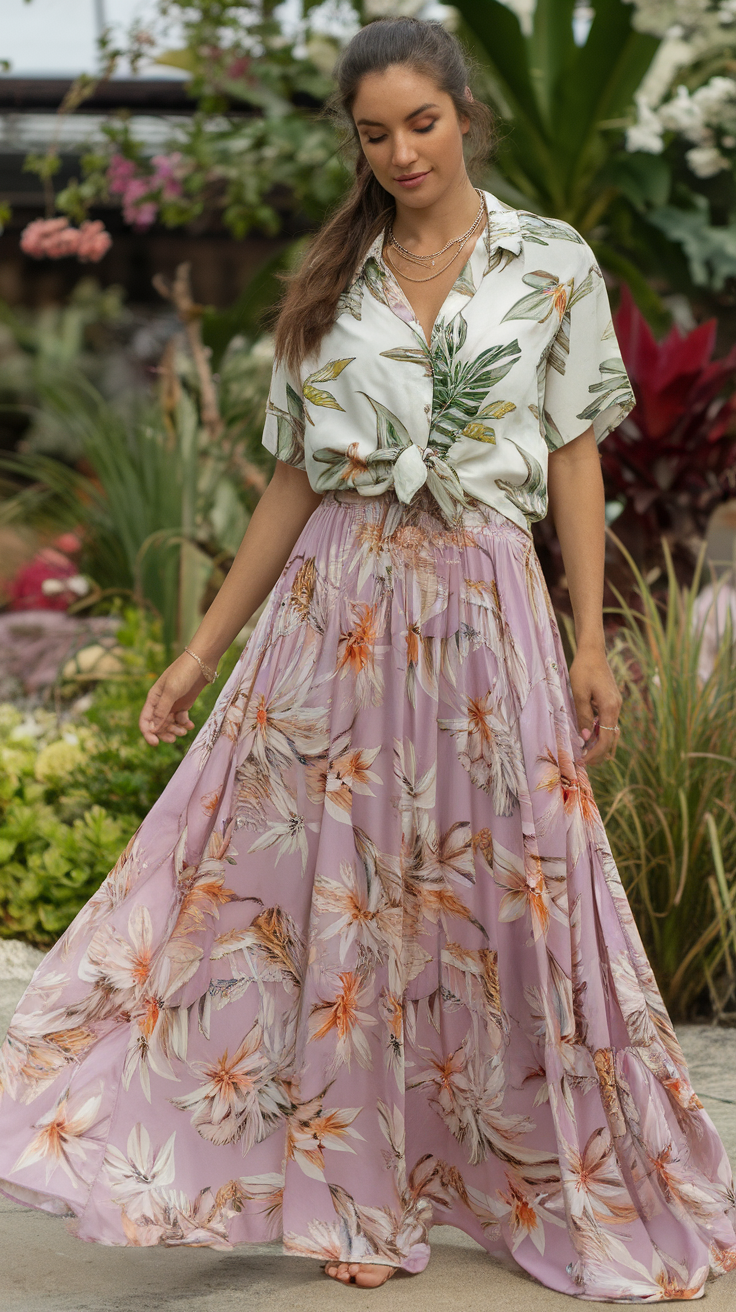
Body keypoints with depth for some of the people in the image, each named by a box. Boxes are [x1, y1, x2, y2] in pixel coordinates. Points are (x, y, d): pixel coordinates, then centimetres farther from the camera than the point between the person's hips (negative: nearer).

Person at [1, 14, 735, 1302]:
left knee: (508, 898, 2)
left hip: (483, 613, -2)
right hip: (337, 607, 2)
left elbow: (576, 464, 4)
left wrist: (592, 643, -3)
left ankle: (575, 1193, 18)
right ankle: (354, 1193, 14)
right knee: (329, 891, 1)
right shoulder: (331, 283, 8)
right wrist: (202, 649, 8)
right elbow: (295, 482, 11)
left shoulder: (556, 266, 3)